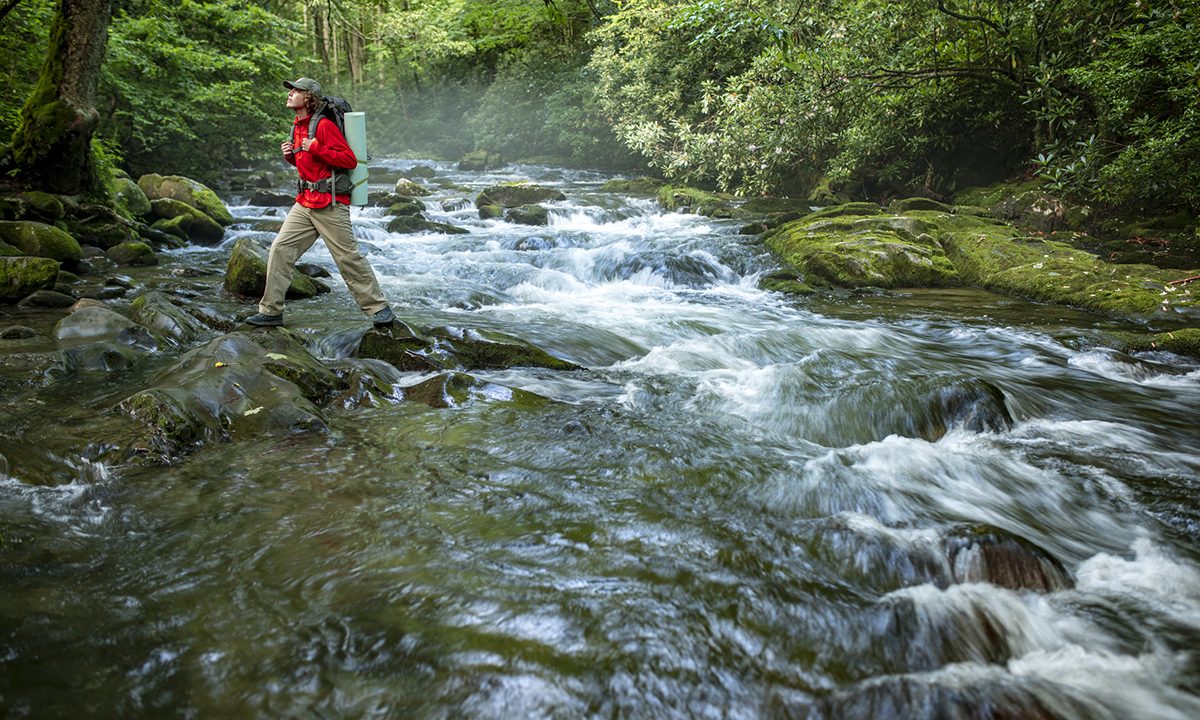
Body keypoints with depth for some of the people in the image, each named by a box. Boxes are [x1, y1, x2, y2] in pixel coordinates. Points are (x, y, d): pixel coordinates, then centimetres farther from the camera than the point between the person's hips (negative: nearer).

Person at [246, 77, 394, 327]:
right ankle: (271, 311, 10)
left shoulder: (324, 125, -11)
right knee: (280, 250, 3)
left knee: (349, 257, -4)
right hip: (305, 203, 8)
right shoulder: (297, 127, 16)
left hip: (330, 204, -8)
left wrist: (315, 148, -19)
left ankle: (379, 308, 8)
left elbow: (350, 160, -16)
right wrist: (291, 156, 7)